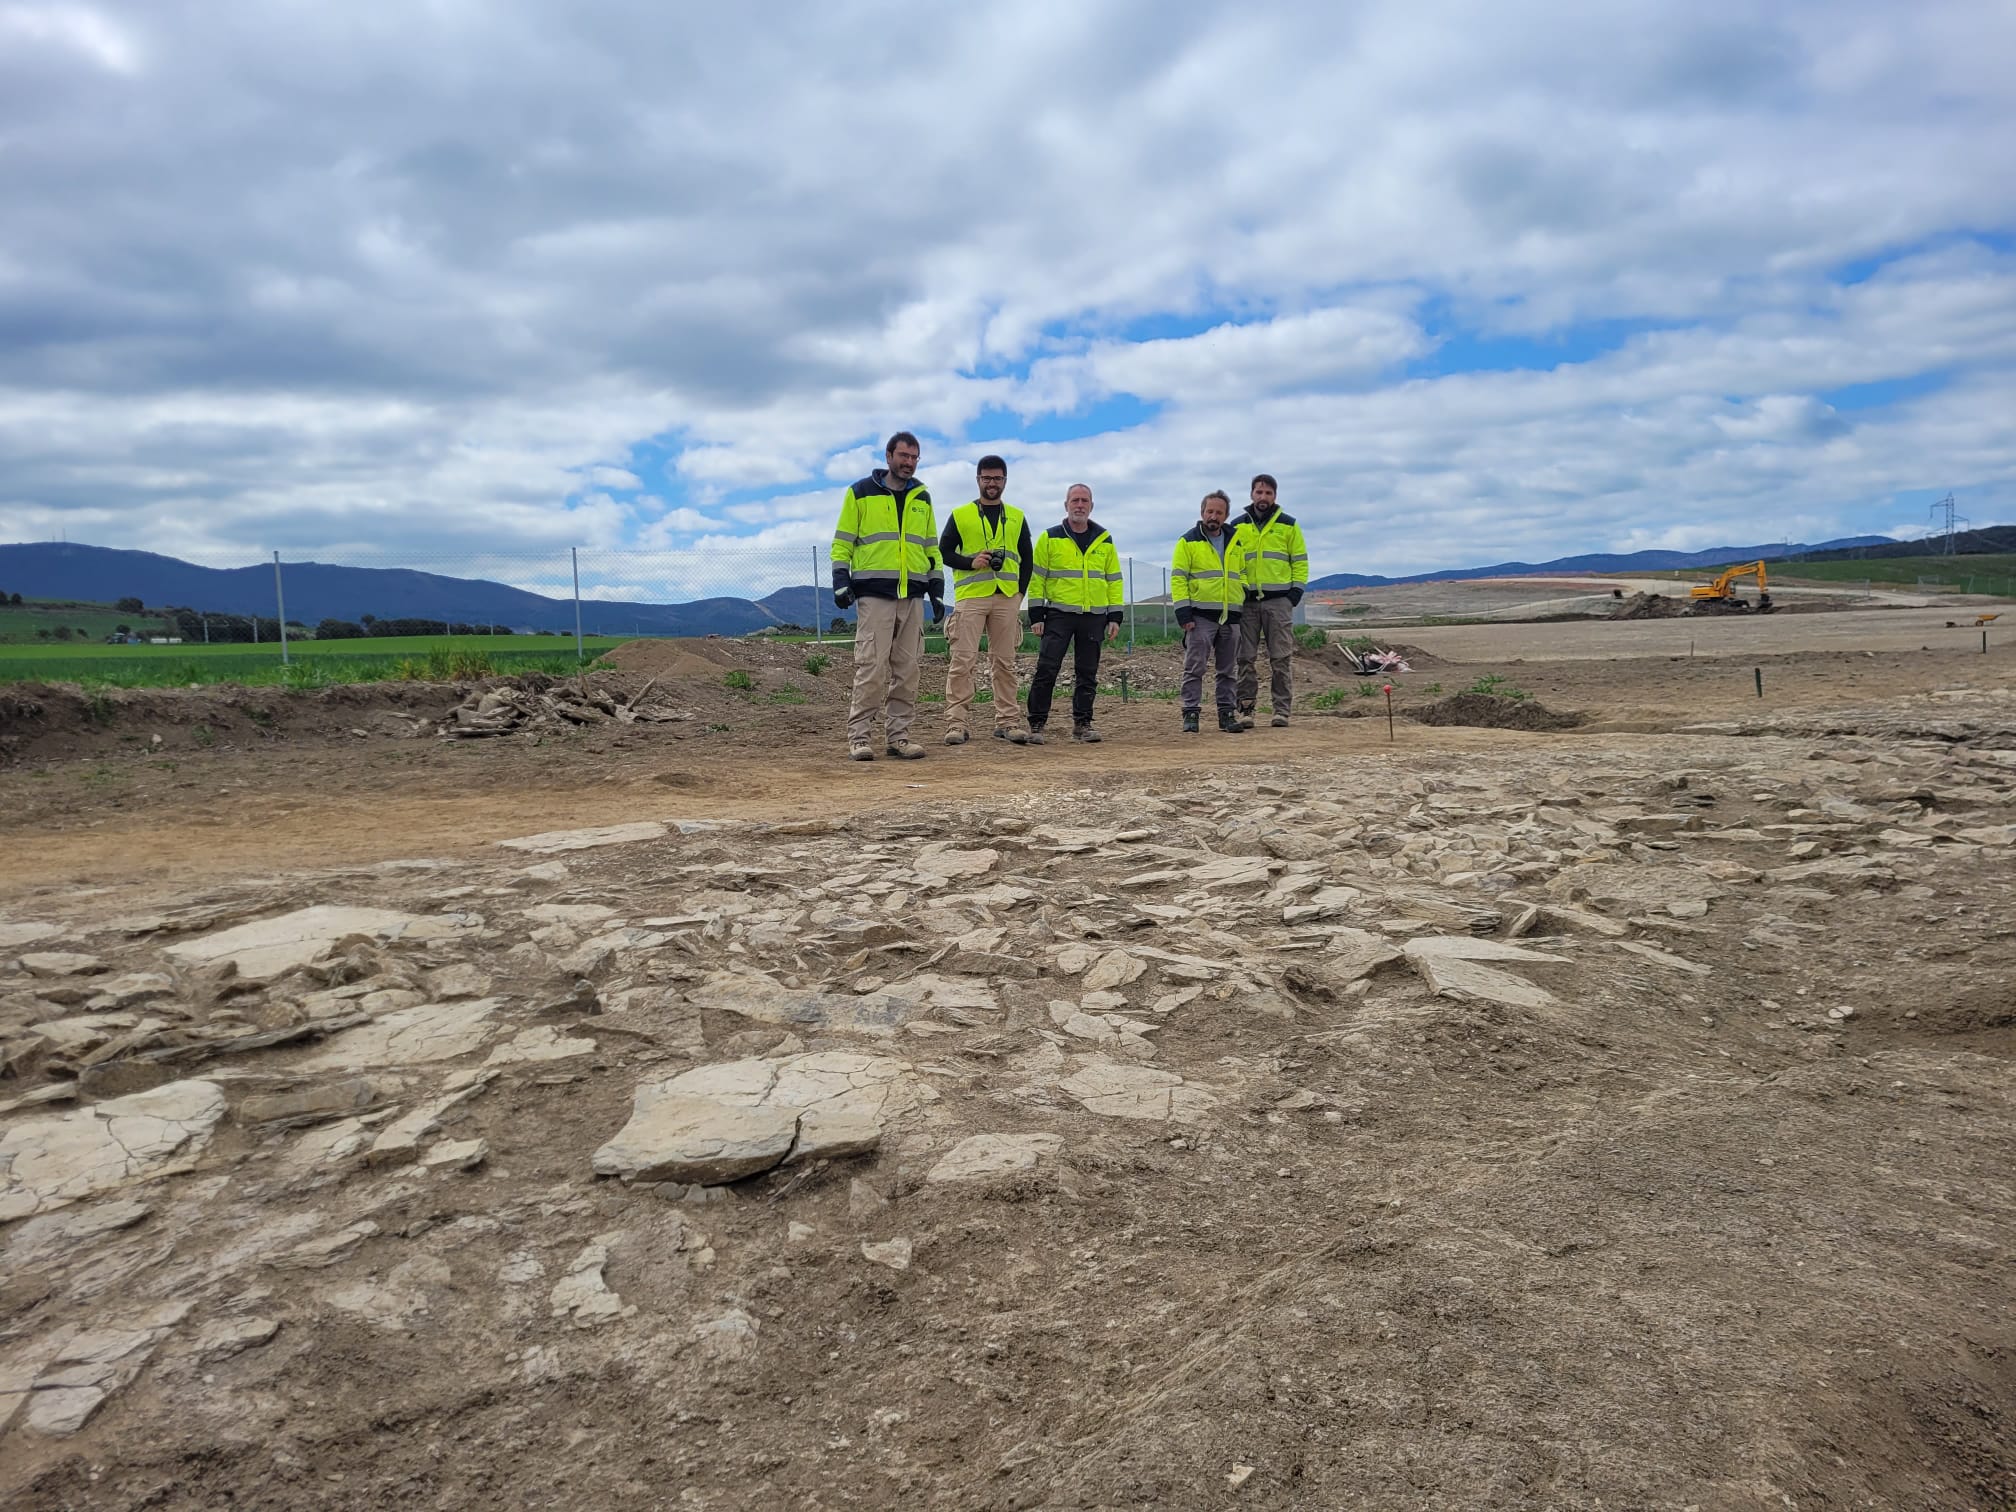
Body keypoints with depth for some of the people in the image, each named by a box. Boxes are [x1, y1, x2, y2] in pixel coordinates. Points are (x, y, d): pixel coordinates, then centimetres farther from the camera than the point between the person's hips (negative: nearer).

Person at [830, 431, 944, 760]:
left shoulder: (922, 498, 16)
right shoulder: (861, 493, 3)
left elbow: (931, 548, 21)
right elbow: (842, 542, 3)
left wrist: (937, 590, 14)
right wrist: (841, 582, -8)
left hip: (912, 597, 5)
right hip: (873, 594, -5)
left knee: (907, 670, 4)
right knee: (871, 667, -10)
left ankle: (898, 735, 11)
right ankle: (859, 737, -5)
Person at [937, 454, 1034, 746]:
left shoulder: (1017, 517, 16)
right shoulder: (960, 515, 7)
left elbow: (1026, 559, 17)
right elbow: (943, 552, 6)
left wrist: (1020, 592, 5)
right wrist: (970, 563, -11)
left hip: (1007, 598, 3)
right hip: (970, 597, -3)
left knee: (1005, 663, 5)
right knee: (963, 661, -8)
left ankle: (1007, 722, 9)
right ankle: (956, 723, -7)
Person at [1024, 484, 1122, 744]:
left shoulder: (1104, 541, 11)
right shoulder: (1049, 538, 3)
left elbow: (1114, 580, 13)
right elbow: (1036, 577, 1)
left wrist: (1114, 616, 6)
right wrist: (1036, 615, -5)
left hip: (1094, 617, 3)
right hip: (1059, 614, -3)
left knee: (1087, 673, 7)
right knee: (1046, 669, -7)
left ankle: (1082, 723, 16)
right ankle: (1036, 724, 0)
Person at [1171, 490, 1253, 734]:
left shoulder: (1236, 542, 15)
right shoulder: (1188, 541, 1)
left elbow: (1243, 572, 27)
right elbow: (1178, 577, -4)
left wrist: (1243, 591, 7)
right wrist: (1183, 611, -11)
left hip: (1231, 616, 5)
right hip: (1201, 615, -5)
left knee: (1229, 670, 8)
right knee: (1194, 667, -6)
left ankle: (1227, 714, 14)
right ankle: (1191, 714, -3)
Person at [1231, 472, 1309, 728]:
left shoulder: (1288, 525, 8)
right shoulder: (1237, 526, 10)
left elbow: (1300, 561, 9)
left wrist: (1296, 591, -3)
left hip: (1279, 601, -1)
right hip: (1246, 601, 1)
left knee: (1281, 659, -2)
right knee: (1245, 658, 0)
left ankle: (1282, 710, 2)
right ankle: (1246, 709, 5)